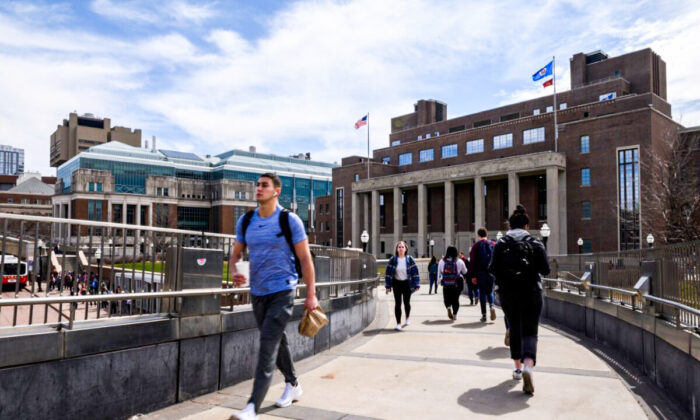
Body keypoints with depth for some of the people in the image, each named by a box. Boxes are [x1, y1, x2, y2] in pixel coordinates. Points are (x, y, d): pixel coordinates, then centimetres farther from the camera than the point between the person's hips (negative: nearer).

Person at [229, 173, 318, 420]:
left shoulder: (289, 220, -8)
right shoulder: (245, 221, 5)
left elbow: (305, 258, -6)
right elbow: (236, 253, 12)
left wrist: (311, 295, -7)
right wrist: (234, 272, -11)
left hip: (282, 291, -5)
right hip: (257, 292, 6)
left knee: (267, 347, -12)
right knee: (277, 343, 19)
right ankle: (293, 385, 40)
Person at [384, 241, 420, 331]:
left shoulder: (410, 259, -5)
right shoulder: (392, 260, -5)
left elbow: (415, 272, -3)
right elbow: (388, 273, -3)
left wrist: (416, 285, -7)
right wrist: (388, 286, -5)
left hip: (407, 283, 0)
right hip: (397, 284, 0)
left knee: (406, 302, 11)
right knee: (397, 303, -2)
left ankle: (407, 318, 39)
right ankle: (398, 323, 5)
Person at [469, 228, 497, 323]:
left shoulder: (475, 245, -1)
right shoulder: (493, 244, 5)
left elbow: (472, 261, -4)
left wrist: (473, 275, -2)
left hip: (480, 273, -2)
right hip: (491, 273, 2)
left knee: (482, 293, 5)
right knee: (489, 291, 16)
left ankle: (484, 315, 3)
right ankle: (491, 306, -11)